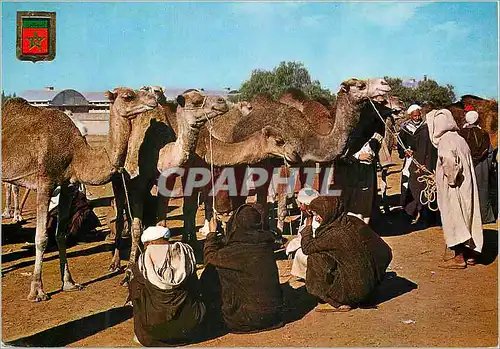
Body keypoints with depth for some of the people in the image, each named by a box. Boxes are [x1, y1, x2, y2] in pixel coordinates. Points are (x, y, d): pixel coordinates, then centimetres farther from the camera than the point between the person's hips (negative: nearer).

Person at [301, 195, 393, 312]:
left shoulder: (336, 233, -22)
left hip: (356, 288, -8)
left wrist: (308, 226, 6)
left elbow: (307, 247, -11)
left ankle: (337, 303, 1)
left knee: (315, 259, -7)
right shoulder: (353, 221, 0)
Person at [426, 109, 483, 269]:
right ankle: (470, 254, 22)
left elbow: (449, 161, -36)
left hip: (454, 190, -9)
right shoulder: (458, 138, 11)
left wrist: (451, 180, -21)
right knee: (466, 219, 14)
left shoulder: (445, 141, -17)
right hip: (466, 187, 9)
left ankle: (459, 258, 5)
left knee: (453, 221, 0)